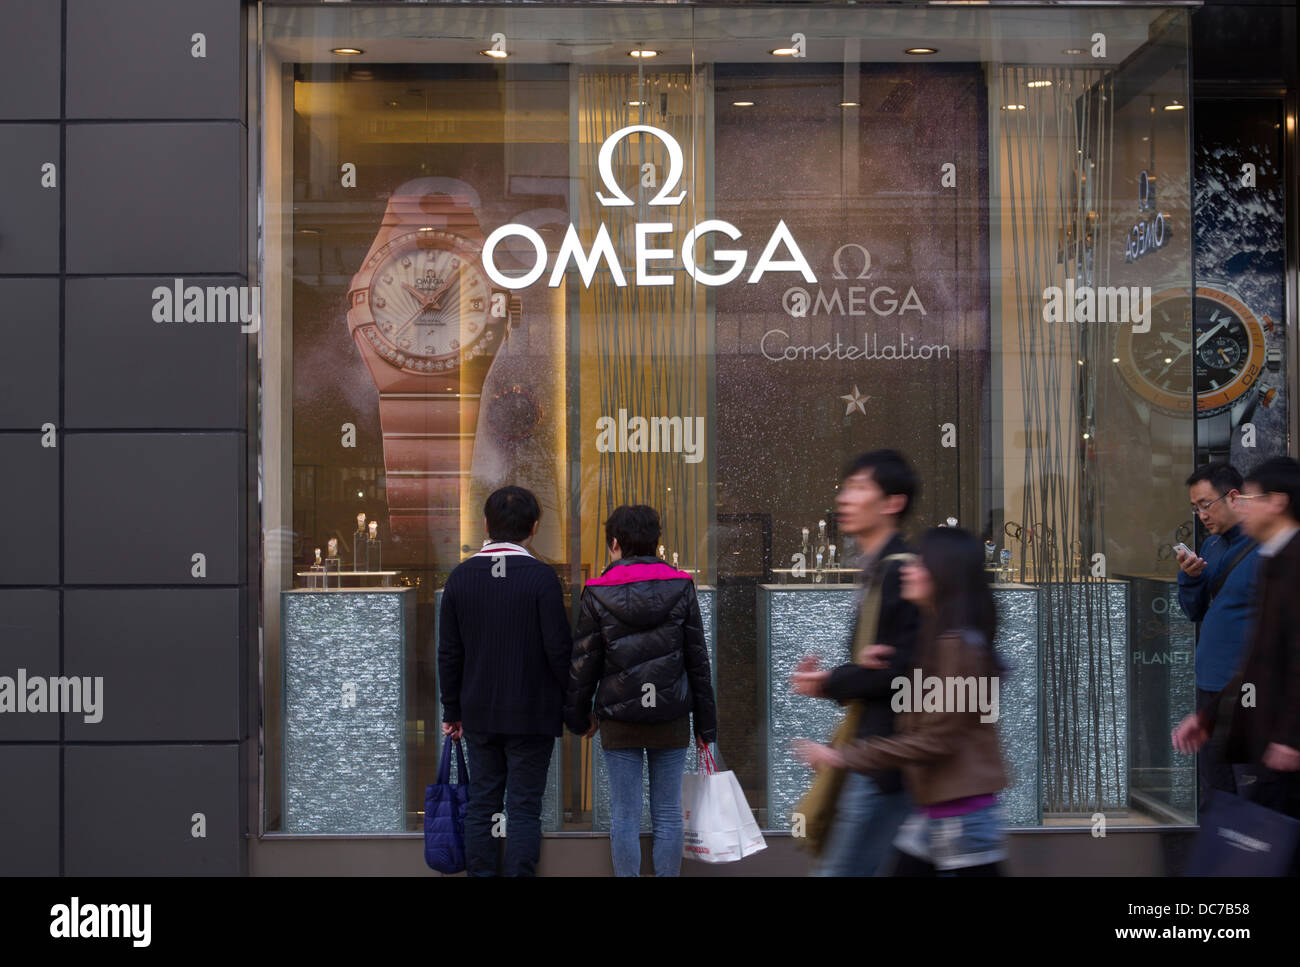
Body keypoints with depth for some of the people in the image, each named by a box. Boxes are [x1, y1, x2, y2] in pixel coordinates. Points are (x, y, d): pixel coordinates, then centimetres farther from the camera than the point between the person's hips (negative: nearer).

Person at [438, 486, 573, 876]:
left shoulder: (460, 576, 1)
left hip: (479, 713, 4)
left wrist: (452, 711, 13)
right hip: (532, 713, -3)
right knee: (524, 808, 2)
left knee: (481, 805, 11)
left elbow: (449, 653, 5)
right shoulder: (541, 577, -12)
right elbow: (559, 649, -12)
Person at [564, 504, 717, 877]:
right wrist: (706, 724, 8)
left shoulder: (597, 595, -4)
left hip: (618, 720, -1)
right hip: (672, 719, 1)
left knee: (624, 816, 5)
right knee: (668, 814, 7)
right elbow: (698, 660, 2)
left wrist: (579, 716, 14)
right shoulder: (680, 588, 0)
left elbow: (583, 662, -1)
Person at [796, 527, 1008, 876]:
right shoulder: (935, 638, 13)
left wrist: (843, 757, -17)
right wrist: (879, 668, 0)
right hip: (931, 811, 10)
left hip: (963, 814, -10)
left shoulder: (957, 645, -17)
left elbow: (934, 740, -20)